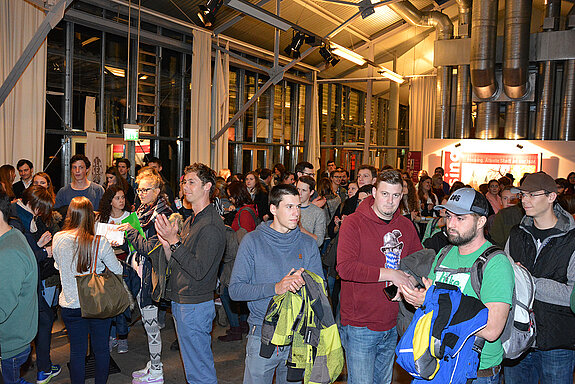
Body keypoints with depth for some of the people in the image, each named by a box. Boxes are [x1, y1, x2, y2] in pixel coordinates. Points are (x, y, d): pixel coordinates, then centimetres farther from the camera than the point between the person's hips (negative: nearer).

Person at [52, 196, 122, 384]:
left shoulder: (58, 238, -9)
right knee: (101, 349, 15)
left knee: (77, 351, 14)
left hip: (70, 305, 2)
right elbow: (118, 270, -6)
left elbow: (58, 265, 9)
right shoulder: (100, 242, -17)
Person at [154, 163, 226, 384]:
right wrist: (167, 244, -2)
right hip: (180, 303, 9)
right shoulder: (190, 221, 13)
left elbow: (199, 270, -23)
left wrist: (174, 241, -24)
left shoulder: (212, 225, -17)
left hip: (196, 306, -9)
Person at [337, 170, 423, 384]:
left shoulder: (406, 226, 7)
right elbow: (345, 268, -21)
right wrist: (389, 274, -20)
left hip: (391, 326, 6)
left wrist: (409, 280, -3)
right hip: (359, 327, -6)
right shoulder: (353, 223, -11)